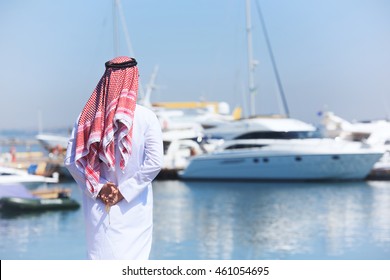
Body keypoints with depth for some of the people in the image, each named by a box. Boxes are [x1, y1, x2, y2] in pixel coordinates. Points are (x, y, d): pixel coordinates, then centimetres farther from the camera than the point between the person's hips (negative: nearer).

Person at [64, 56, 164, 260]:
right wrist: (125, 190, -9)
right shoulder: (145, 117, -9)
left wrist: (98, 188, -3)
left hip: (98, 205, 3)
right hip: (134, 206, -2)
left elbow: (70, 161, -2)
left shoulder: (87, 117, 0)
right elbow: (154, 162, -14)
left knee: (100, 257, 8)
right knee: (133, 258, 5)